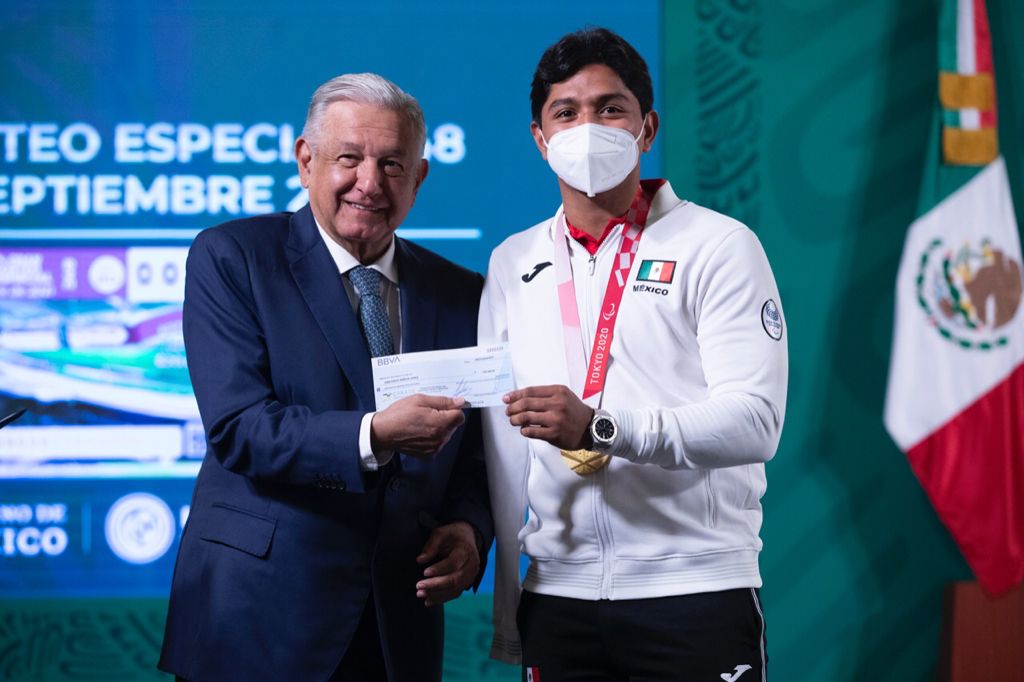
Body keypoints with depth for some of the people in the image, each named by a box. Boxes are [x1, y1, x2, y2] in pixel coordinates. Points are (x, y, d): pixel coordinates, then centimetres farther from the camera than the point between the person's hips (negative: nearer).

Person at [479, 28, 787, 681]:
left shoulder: (720, 246, -2)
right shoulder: (513, 265, 11)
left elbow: (754, 420, -13)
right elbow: (505, 449, 9)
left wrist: (598, 428, -25)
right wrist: (507, 617, 6)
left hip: (697, 595, -3)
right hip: (557, 597, 4)